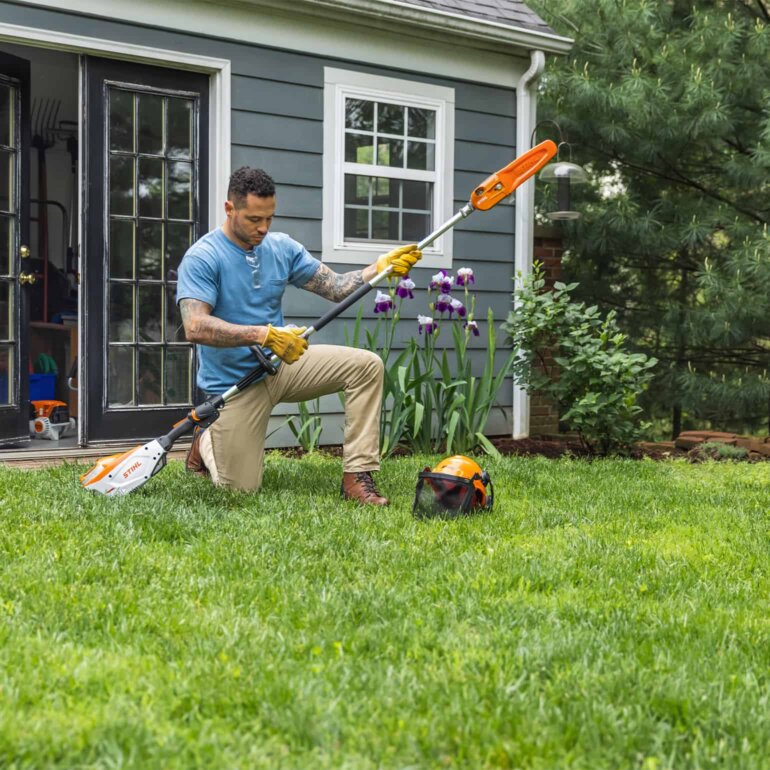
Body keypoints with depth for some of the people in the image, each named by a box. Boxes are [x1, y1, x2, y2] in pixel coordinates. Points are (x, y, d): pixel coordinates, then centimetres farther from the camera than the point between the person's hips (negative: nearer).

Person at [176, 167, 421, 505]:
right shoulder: (202, 258, -16)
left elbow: (335, 287, 2)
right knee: (240, 487, -7)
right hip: (233, 385, -5)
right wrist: (265, 334, -36)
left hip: (282, 365, 5)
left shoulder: (282, 247, 3)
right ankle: (206, 441, 28)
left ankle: (357, 475, -12)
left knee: (366, 365, -13)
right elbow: (195, 328, -28)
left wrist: (380, 268, -16)